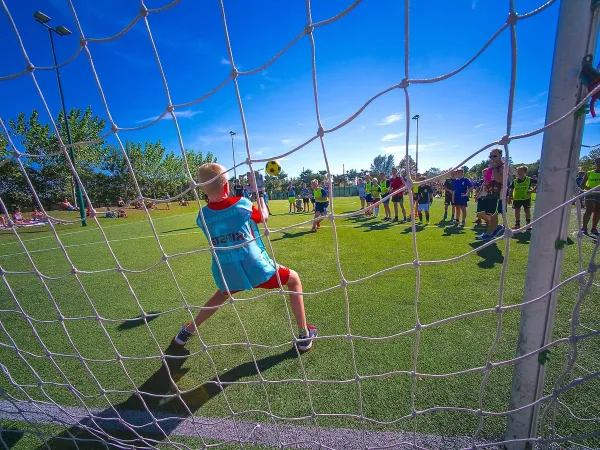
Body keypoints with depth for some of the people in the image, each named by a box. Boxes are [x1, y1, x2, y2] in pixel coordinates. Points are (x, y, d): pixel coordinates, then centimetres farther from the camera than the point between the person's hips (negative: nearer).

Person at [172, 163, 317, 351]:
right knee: (294, 279, 17)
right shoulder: (241, 203, -7)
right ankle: (304, 335, 18)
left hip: (226, 275, 5)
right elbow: (264, 217, 10)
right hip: (255, 269, -4)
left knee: (222, 293, 40)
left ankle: (188, 331, 51)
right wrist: (259, 192, 24)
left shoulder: (202, 216, 1)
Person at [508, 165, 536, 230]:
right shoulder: (514, 181, -3)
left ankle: (528, 224, 15)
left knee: (527, 211, 6)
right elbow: (511, 190, 2)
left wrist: (532, 190, -14)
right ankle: (517, 224, 17)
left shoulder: (529, 180, -6)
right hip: (516, 198, 1)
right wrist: (509, 198, -1)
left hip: (526, 198, -1)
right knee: (517, 211, 7)